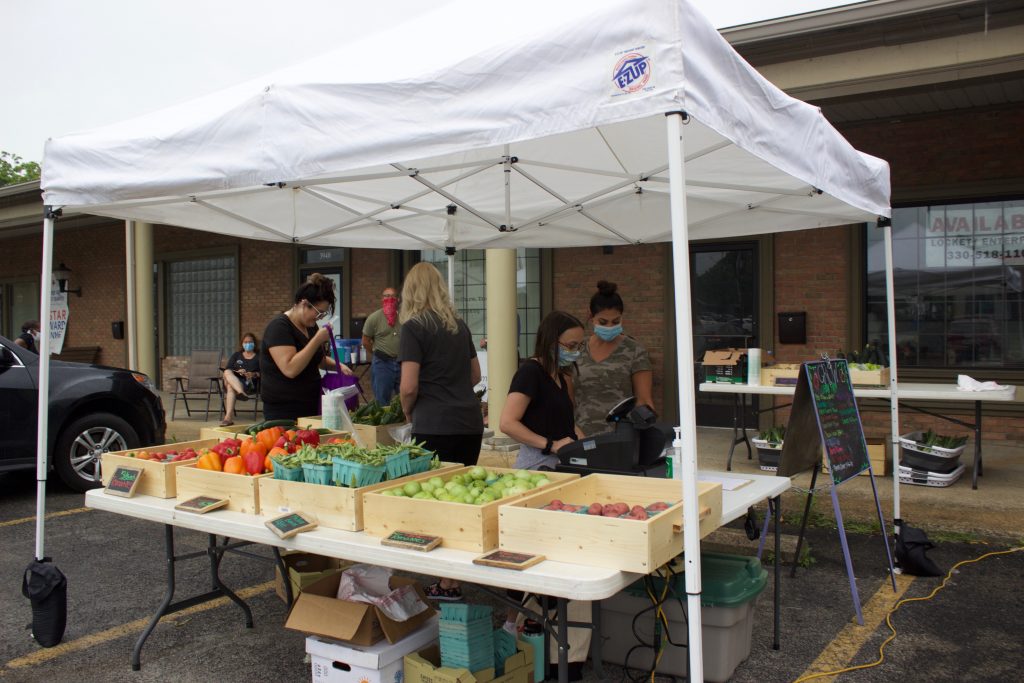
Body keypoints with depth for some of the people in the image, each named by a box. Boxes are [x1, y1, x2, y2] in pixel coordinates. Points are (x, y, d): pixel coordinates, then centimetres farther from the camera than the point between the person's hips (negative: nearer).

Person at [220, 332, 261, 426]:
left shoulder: (258, 357, 18)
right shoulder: (236, 355, 24)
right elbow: (227, 369, 10)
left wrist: (254, 374, -15)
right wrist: (237, 372, -11)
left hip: (250, 384, -3)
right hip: (234, 380, 3)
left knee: (230, 387, -36)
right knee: (227, 373, -34)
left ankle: (228, 417, -49)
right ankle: (241, 393, -57)